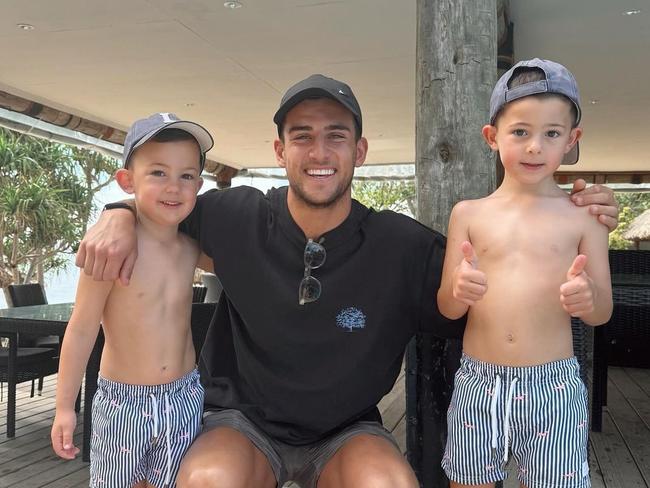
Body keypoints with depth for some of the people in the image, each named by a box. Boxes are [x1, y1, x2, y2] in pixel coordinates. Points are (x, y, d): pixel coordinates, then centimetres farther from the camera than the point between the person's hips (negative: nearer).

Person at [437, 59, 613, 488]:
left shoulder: (584, 214, -1)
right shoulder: (468, 214, 1)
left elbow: (603, 313, 3)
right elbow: (447, 309, 2)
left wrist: (587, 297, -20)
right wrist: (458, 290, -21)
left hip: (554, 388, -1)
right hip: (477, 385, 1)